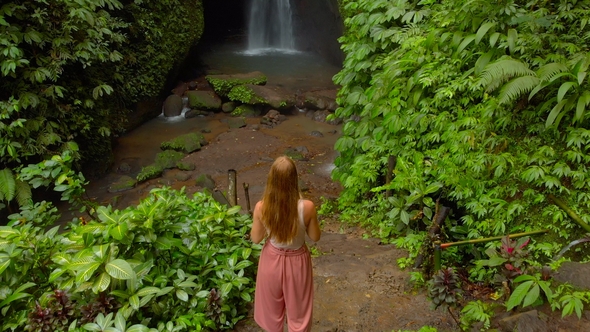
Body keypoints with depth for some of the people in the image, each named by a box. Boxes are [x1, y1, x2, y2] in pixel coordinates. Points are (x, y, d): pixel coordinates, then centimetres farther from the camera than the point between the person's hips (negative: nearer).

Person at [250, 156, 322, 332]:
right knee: (298, 309, 23)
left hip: (272, 261, 1)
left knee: (272, 306, 27)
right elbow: (315, 237, -11)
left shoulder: (261, 208, -25)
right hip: (297, 261, -1)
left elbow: (256, 238, -9)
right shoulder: (307, 207, -28)